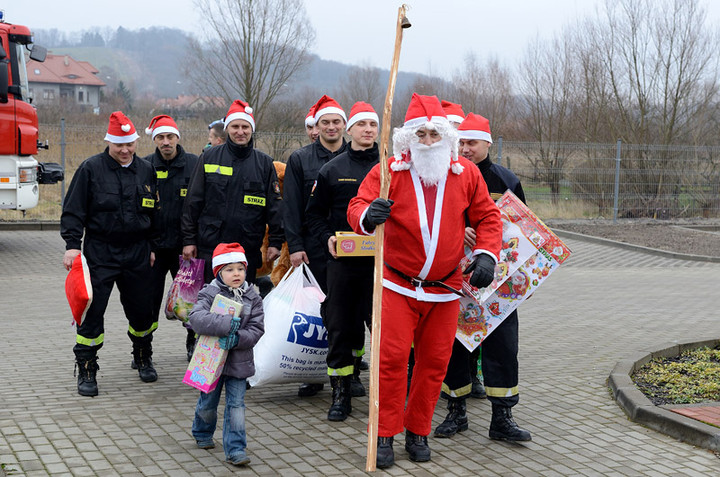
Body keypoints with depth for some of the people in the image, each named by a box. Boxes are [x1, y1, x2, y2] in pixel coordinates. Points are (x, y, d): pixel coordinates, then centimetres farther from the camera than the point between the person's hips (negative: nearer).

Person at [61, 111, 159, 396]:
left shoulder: (146, 171, 9)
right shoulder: (91, 169, -3)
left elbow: (154, 213, 18)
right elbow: (73, 210, -3)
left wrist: (152, 246, 14)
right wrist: (72, 245, -12)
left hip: (137, 254, 3)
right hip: (99, 252, -3)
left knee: (142, 310, 8)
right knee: (92, 311, -5)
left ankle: (143, 358, 32)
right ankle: (86, 370, 6)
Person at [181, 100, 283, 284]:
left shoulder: (264, 163, 6)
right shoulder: (209, 157, 5)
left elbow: (275, 205, 7)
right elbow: (193, 201, 5)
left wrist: (276, 241, 1)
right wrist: (189, 239, 1)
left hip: (248, 250, 1)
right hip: (210, 247, 0)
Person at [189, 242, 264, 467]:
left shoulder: (253, 298, 0)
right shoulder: (209, 294, -9)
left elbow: (256, 329, -6)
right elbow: (196, 318, -26)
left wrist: (238, 338, -25)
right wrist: (226, 324, -35)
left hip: (239, 361, 1)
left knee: (236, 405, -2)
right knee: (208, 403, 16)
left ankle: (235, 449, 3)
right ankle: (202, 433, 44)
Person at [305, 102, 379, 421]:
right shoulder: (332, 170, 8)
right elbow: (314, 213, 14)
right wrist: (327, 237, -3)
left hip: (380, 259, -1)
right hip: (342, 258, 1)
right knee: (340, 326, 4)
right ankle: (341, 393, 13)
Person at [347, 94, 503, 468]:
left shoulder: (466, 173, 4)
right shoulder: (388, 171, -3)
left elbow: (487, 217, 9)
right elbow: (357, 206, -10)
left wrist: (486, 254, -7)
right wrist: (367, 216, -34)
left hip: (445, 289, 2)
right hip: (398, 285, -2)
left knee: (434, 361, 7)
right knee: (391, 357, -5)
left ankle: (418, 431, 22)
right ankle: (385, 434, 8)